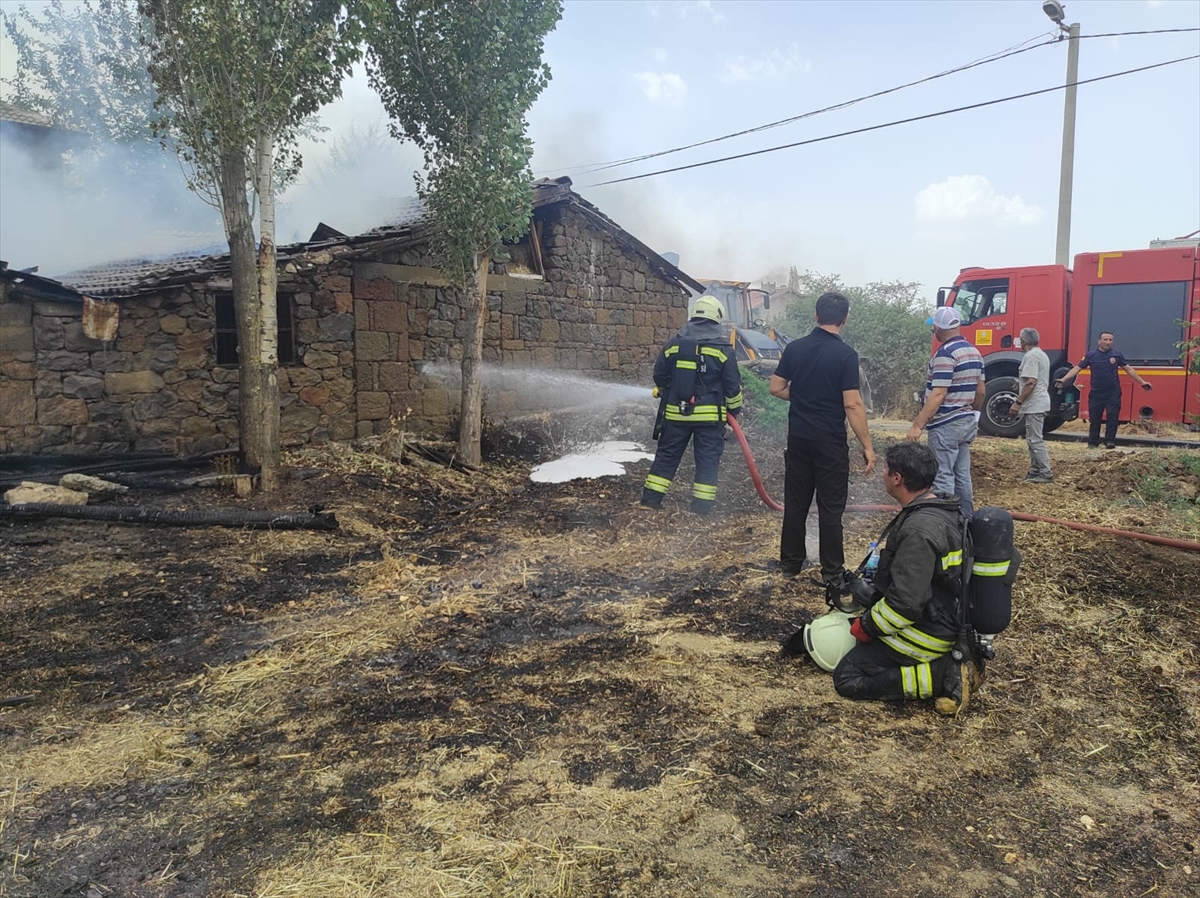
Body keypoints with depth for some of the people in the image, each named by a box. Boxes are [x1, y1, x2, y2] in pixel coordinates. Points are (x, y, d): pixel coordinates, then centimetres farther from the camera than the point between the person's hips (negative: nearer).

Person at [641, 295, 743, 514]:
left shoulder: (675, 343, 3)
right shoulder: (722, 347, -6)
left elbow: (660, 376, 10)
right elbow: (733, 385, -4)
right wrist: (734, 410, 10)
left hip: (676, 413, 3)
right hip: (709, 415, -2)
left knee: (667, 455, 12)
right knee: (707, 460, 5)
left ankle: (651, 498, 12)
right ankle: (701, 505, 4)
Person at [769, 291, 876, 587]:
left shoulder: (794, 348, 1)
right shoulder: (846, 355, -13)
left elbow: (776, 388, 6)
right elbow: (852, 404, -16)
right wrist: (867, 446, -10)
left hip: (798, 438, 5)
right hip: (830, 441, -4)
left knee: (795, 501, 14)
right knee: (830, 507, 3)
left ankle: (791, 562, 23)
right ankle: (832, 573, 9)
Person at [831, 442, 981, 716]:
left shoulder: (918, 529, -27)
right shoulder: (945, 510, 3)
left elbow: (904, 603, -29)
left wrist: (865, 626, -13)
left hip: (924, 632, -9)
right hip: (949, 619, 9)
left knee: (847, 678, -4)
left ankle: (946, 675, -9)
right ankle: (955, 658, 10)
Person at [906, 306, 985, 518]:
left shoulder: (945, 354, -17)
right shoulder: (974, 352, 10)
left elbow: (938, 395, -23)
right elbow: (980, 392, 16)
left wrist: (917, 425, -24)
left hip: (946, 426, -9)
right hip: (966, 423, 9)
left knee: (943, 478, -5)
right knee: (962, 476, 14)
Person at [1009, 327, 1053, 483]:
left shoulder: (1031, 356, -15)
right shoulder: (1042, 355, 18)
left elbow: (1031, 382, -23)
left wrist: (1018, 402, -20)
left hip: (1034, 405, -11)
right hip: (1040, 403, 11)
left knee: (1035, 440, -8)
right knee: (1033, 439, 15)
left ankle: (1046, 474, -7)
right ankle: (1035, 471, 18)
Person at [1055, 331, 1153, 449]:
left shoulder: (1117, 354, 2)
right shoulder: (1091, 355, 0)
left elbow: (1129, 369, 10)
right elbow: (1077, 368, 0)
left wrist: (1142, 382, 9)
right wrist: (1063, 379, -11)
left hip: (1113, 392, 0)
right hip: (1096, 392, 0)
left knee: (1112, 417, -4)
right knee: (1094, 418, 5)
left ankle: (1110, 441, 2)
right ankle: (1093, 442, 14)